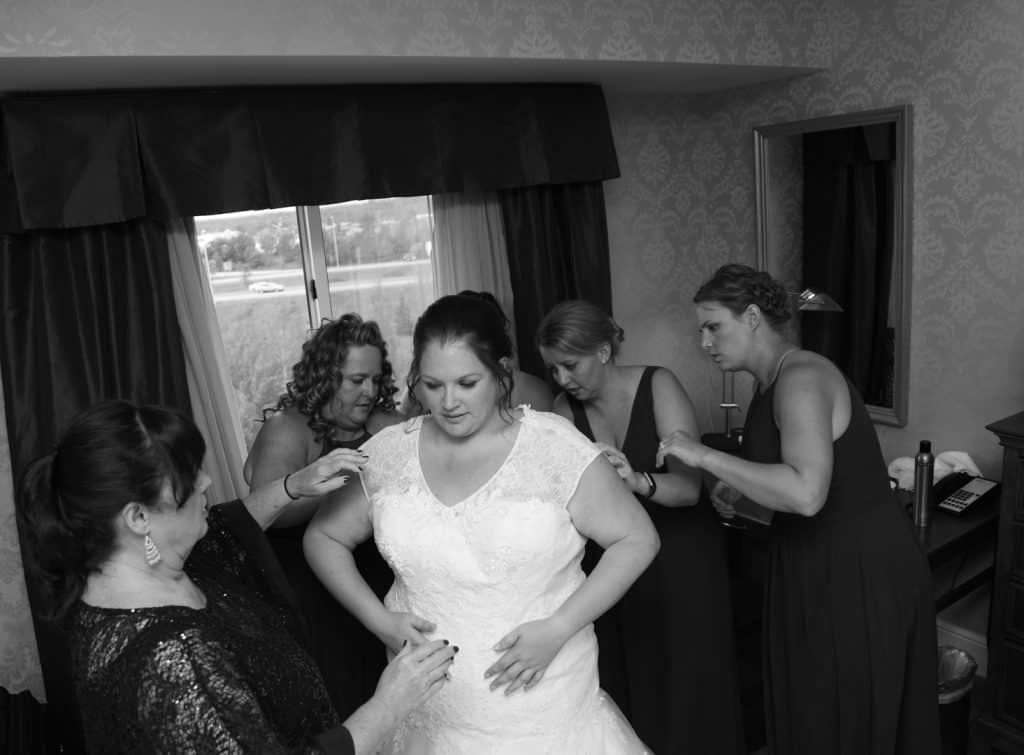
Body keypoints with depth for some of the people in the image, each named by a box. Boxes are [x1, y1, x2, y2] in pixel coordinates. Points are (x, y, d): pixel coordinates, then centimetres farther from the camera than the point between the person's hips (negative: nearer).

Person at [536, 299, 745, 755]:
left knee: (685, 682, 4)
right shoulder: (566, 408, -5)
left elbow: (689, 486, -25)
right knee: (623, 684, 7)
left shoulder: (657, 386, -16)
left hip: (681, 553, -3)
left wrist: (639, 481, -43)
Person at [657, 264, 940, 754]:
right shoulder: (772, 381, 7)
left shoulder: (801, 379, -22)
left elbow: (806, 493, -36)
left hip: (860, 574, -9)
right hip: (814, 567, 9)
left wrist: (706, 457, -29)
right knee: (804, 707, 20)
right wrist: (736, 488, 4)